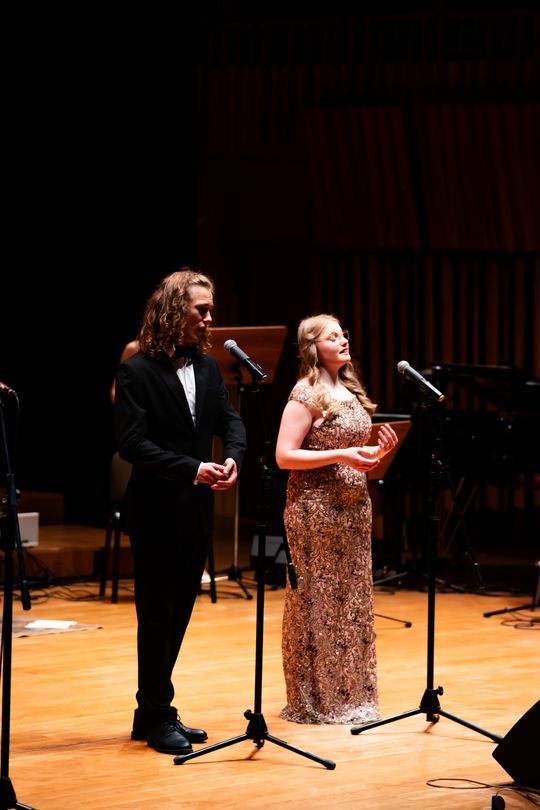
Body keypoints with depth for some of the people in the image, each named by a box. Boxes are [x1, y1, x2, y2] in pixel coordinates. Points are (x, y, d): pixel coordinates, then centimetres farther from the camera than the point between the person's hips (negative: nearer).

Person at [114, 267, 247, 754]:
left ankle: (154, 713, 20)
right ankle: (156, 718, 7)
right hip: (156, 512, -7)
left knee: (178, 613, 11)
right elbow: (132, 442, -18)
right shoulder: (137, 372, -12)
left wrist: (233, 458, -16)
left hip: (197, 510, 7)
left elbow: (230, 420, 6)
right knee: (157, 614, 0)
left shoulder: (208, 367, 9)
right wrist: (191, 469, -25)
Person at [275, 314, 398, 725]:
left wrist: (378, 451, 0)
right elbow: (285, 456, -16)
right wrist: (341, 455, -22)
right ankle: (313, 701, 6)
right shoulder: (306, 395, -10)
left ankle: (349, 694, 17)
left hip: (354, 507, 8)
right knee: (316, 601, -2)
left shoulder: (351, 392, 13)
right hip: (316, 507, -8)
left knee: (353, 600, 9)